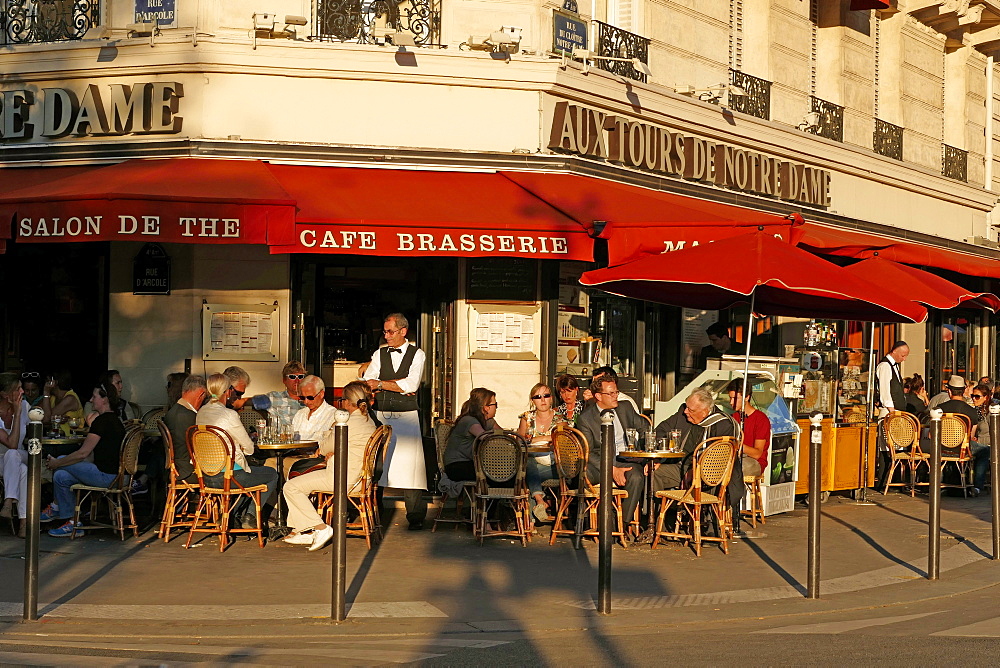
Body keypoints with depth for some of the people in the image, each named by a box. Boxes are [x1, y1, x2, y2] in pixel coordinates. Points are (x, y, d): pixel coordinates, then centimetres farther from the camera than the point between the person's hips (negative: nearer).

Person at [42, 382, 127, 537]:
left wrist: (56, 463, -3)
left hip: (106, 476, -10)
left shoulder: (102, 421, -15)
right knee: (61, 476, 9)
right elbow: (92, 456, 19)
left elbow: (83, 454, -16)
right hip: (114, 475, 10)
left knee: (60, 462, -2)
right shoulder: (114, 420, 16)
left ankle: (56, 508, 13)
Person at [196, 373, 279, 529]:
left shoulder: (201, 412, 4)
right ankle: (250, 517, 11)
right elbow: (249, 449, -9)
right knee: (273, 474, 14)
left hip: (206, 477, 8)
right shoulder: (229, 415, -18)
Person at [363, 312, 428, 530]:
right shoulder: (379, 354, 14)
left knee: (409, 464, -8)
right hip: (381, 415, 2)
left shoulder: (417, 355, 6)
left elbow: (411, 385, -7)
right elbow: (368, 383, 2)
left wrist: (381, 384, -3)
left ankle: (415, 517, -2)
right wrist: (399, 386, -6)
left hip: (406, 416, -2)